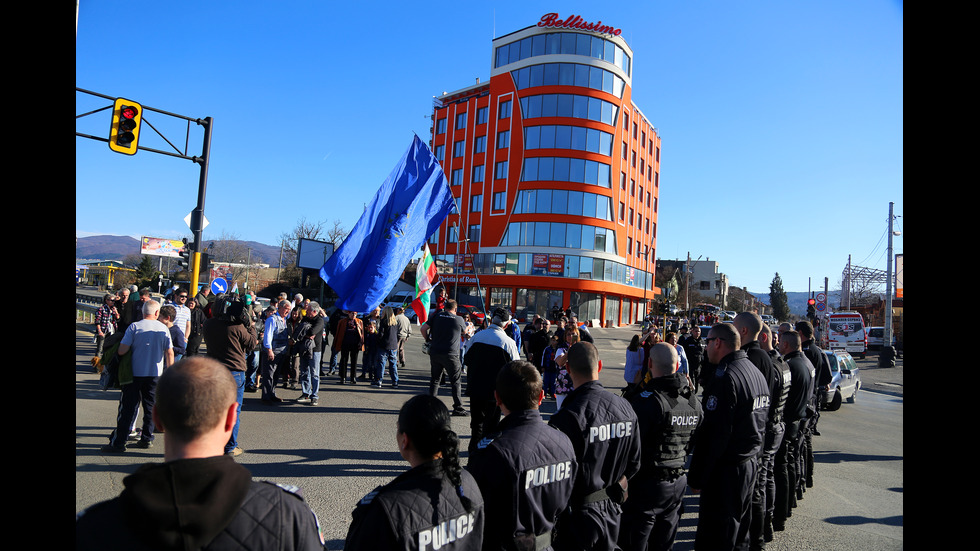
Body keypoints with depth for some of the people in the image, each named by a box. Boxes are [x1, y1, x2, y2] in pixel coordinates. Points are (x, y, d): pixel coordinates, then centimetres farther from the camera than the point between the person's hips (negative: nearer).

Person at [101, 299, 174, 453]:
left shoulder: (134, 327, -7)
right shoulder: (164, 328, 0)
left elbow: (122, 351, -12)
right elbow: (170, 353, -1)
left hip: (135, 374, -2)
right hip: (155, 375, 2)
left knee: (127, 409, 4)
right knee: (150, 407, 12)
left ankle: (118, 442, 6)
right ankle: (147, 439, 17)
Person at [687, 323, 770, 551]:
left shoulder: (725, 377, -21)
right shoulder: (756, 372, 10)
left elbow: (713, 433, -23)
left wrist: (697, 477, -17)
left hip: (727, 469, -9)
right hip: (751, 462, 9)